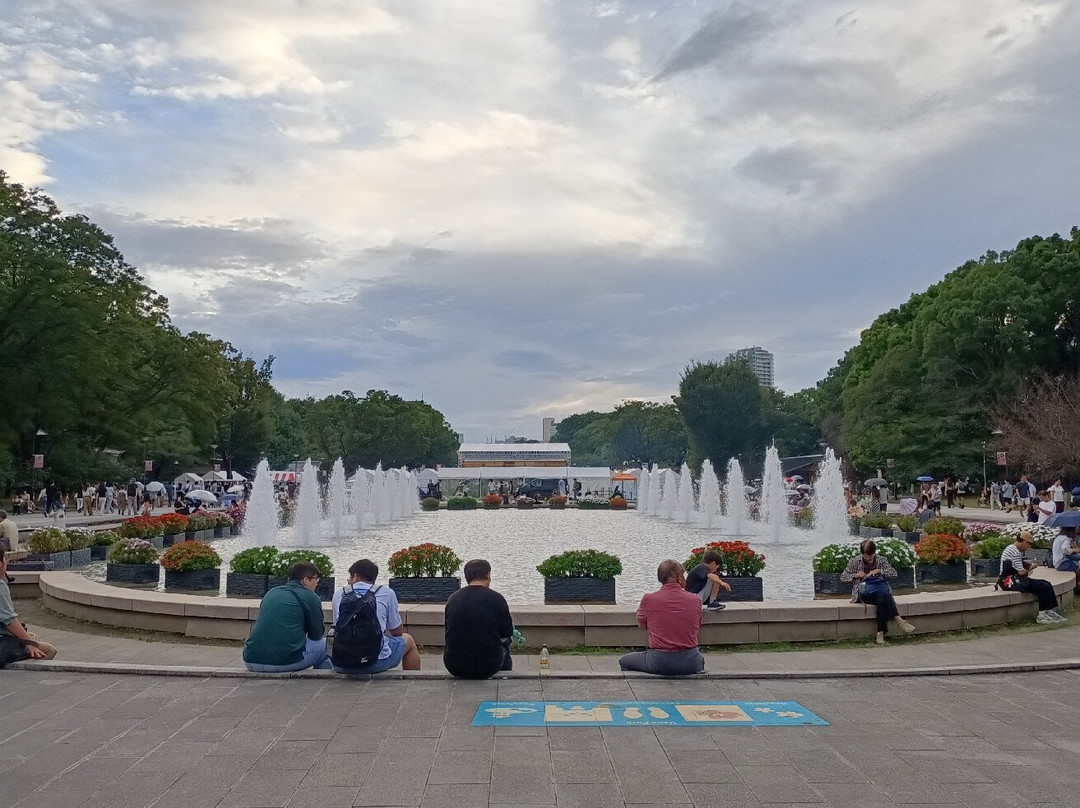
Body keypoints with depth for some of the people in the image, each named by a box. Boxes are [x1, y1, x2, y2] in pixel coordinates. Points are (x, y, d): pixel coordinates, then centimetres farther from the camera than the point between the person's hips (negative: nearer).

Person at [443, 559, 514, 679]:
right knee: (504, 644, 28)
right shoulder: (496, 598, -10)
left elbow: (448, 633, 11)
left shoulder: (452, 599, -2)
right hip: (488, 666, -2)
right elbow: (507, 634, -1)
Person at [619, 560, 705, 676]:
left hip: (659, 662, -2)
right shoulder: (695, 600, -4)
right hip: (690, 663, 2)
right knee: (700, 659, 39)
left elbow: (642, 624, 13)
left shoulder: (648, 599, -8)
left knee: (623, 661, 22)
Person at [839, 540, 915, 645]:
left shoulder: (881, 560, 13)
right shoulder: (855, 561, 9)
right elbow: (842, 577, 9)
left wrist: (879, 571, -10)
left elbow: (894, 573, 5)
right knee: (884, 597, -35)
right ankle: (898, 620, -36)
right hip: (864, 593, -2)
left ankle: (881, 633, -38)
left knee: (882, 601, -37)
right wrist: (856, 575, -9)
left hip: (879, 590, 2)